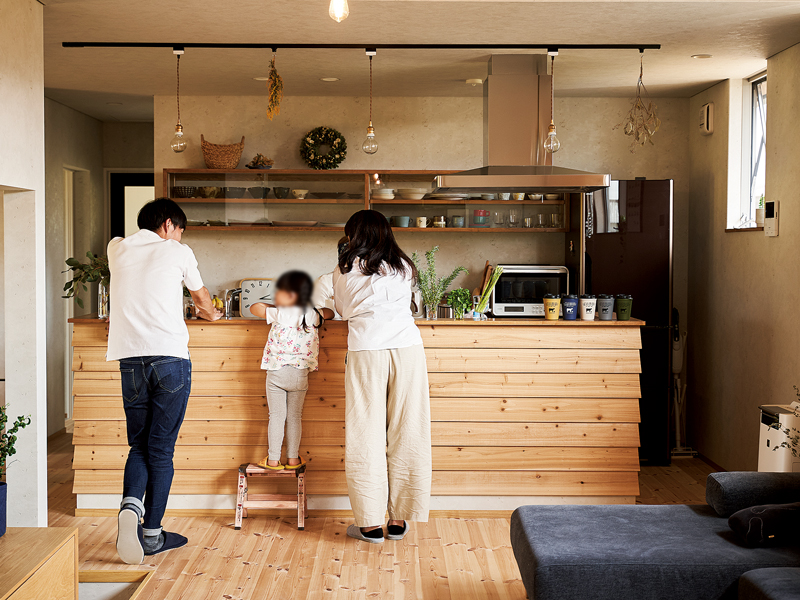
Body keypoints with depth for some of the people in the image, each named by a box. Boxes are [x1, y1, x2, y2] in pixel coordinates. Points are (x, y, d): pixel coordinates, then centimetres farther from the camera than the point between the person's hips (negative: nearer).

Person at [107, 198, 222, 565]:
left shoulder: (117, 248, 15)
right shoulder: (177, 252, 6)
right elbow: (200, 294, 23)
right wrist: (210, 314, 48)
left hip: (130, 358, 3)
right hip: (170, 356, -3)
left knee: (139, 444, 14)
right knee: (161, 447, 4)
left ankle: (131, 504, -13)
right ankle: (152, 534, 6)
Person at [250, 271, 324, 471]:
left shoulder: (280, 314, -11)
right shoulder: (313, 315, -1)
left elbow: (255, 308, 1)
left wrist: (271, 306, 19)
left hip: (276, 373, -3)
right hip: (300, 374, 3)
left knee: (276, 416, 5)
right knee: (295, 416, 11)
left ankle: (273, 460, 9)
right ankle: (293, 458, 15)